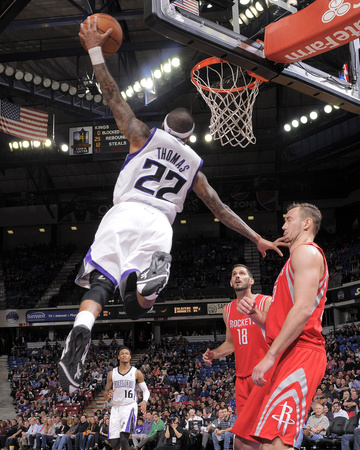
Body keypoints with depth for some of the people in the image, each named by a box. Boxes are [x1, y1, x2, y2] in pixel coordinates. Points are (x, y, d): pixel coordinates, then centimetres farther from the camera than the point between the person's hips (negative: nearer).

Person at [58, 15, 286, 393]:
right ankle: (148, 275, -44)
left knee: (99, 283, -2)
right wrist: (257, 238, 32)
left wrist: (95, 51, 19)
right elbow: (221, 210, 24)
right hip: (159, 223, 1)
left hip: (124, 214, 0)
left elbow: (113, 97, 14)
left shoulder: (145, 136, 18)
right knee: (140, 304, -7)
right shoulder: (193, 165, 24)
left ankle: (81, 332, -30)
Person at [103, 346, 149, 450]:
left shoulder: (136, 373, 2)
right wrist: (108, 395, -15)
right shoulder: (112, 374, 8)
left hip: (130, 407, -3)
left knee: (124, 438, -20)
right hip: (116, 408, 3)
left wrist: (144, 401, -16)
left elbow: (146, 391, 5)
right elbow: (105, 396, 10)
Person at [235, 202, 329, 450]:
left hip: (300, 354, -11)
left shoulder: (307, 251, -2)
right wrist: (254, 313, 9)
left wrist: (270, 356, -21)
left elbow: (303, 309, -18)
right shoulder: (295, 261, 30)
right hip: (287, 357, 11)